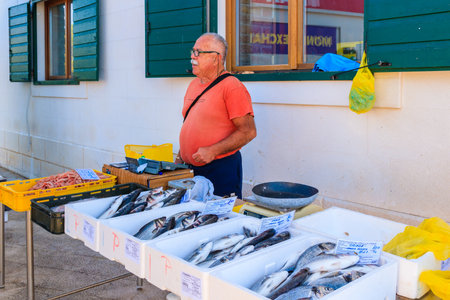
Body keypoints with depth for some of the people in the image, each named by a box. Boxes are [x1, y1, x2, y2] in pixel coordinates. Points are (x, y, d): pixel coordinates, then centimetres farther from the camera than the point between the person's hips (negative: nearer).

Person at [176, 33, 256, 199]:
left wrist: (213, 151, -22)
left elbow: (248, 131, -17)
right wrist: (180, 158, 13)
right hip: (191, 169, 8)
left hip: (222, 168, -7)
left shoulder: (232, 87, -12)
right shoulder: (193, 84, 14)